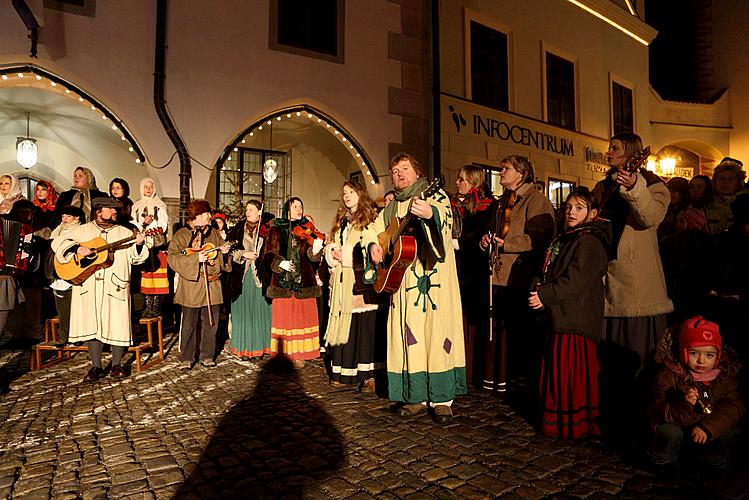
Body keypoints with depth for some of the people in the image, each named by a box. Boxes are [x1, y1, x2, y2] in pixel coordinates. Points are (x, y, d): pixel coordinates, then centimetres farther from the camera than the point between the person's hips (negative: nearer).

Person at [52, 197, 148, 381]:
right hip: (88, 287, 1)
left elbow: (134, 258, 4)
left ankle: (116, 365, 13)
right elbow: (57, 243, 6)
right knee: (91, 325, 2)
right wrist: (77, 249, -11)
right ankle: (96, 367, 13)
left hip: (115, 286, 0)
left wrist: (138, 245, -17)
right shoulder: (82, 230, 12)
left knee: (117, 324, -1)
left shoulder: (125, 233, 10)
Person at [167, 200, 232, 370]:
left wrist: (224, 252, -6)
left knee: (211, 323, 8)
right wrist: (196, 258, -21)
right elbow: (172, 258, -12)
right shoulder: (182, 234, -1)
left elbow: (223, 261, 16)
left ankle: (207, 356, 21)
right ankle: (186, 358, 15)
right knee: (189, 325, 2)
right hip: (191, 287, -4)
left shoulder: (214, 233, 13)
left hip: (212, 287, 4)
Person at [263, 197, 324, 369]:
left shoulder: (306, 229, 6)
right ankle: (282, 354, 16)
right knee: (283, 317, 5)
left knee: (302, 317, 3)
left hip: (303, 282, 0)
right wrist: (280, 263, -19)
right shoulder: (277, 230, 6)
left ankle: (298, 355, 14)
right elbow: (268, 255, 1)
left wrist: (315, 249, -33)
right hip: (282, 282, 0)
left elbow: (311, 256, -10)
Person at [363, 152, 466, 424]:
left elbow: (446, 216, -22)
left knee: (438, 334, -7)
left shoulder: (434, 196, 0)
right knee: (408, 336, 6)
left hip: (433, 281, -5)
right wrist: (373, 245, 6)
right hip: (401, 280, 6)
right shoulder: (393, 207, 18)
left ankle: (442, 400, 1)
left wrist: (430, 214, -45)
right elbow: (372, 228, 29)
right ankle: (416, 397, 15)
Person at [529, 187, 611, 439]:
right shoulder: (565, 238, 17)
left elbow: (575, 280, -21)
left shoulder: (589, 242, -13)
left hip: (576, 320, -10)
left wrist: (545, 295, -17)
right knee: (559, 369, 16)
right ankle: (558, 419, 30)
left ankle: (574, 424, 11)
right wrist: (541, 292, 11)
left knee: (572, 371, -3)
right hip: (561, 316, 10)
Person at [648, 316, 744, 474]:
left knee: (728, 432, -22)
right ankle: (664, 461, -1)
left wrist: (707, 427, -29)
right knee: (670, 431, -32)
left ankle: (716, 458, 10)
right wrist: (684, 405, -44)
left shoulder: (724, 375, -7)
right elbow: (662, 413, -22)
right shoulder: (668, 376, -19)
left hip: (709, 433, 4)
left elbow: (733, 406, -16)